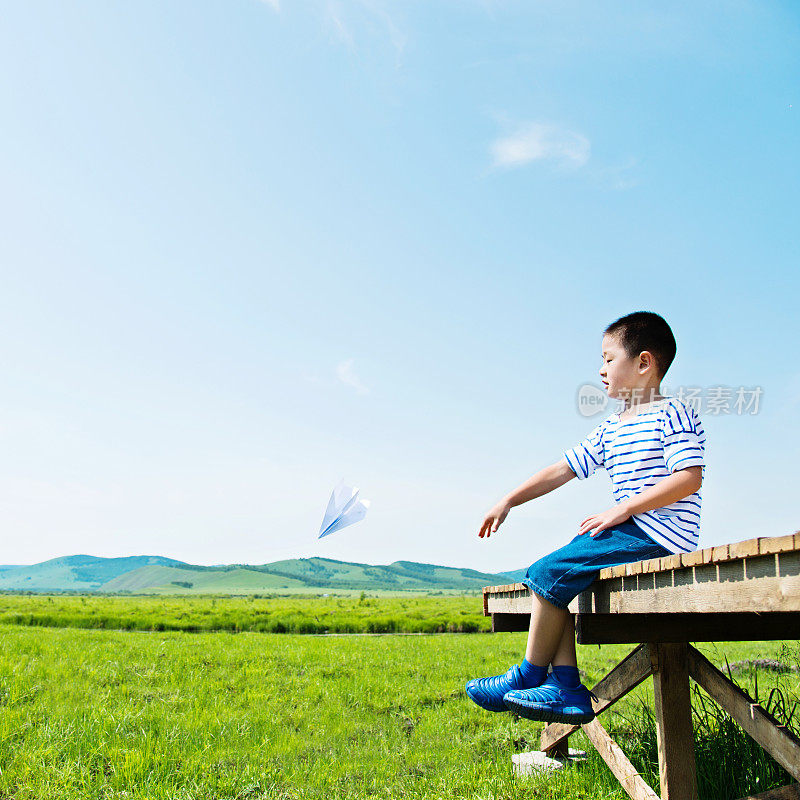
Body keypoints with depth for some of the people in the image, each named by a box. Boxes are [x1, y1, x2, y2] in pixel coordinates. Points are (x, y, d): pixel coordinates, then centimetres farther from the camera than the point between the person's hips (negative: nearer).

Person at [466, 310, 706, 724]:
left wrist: (623, 508, -20)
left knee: (548, 572, -18)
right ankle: (566, 688, -10)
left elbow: (689, 477, -15)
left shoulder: (673, 414, -4)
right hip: (631, 529, 9)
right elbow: (563, 469, 18)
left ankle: (529, 674, -4)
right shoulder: (610, 429, 20)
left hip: (657, 532, -9)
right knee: (555, 578, -5)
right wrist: (510, 500, 14)